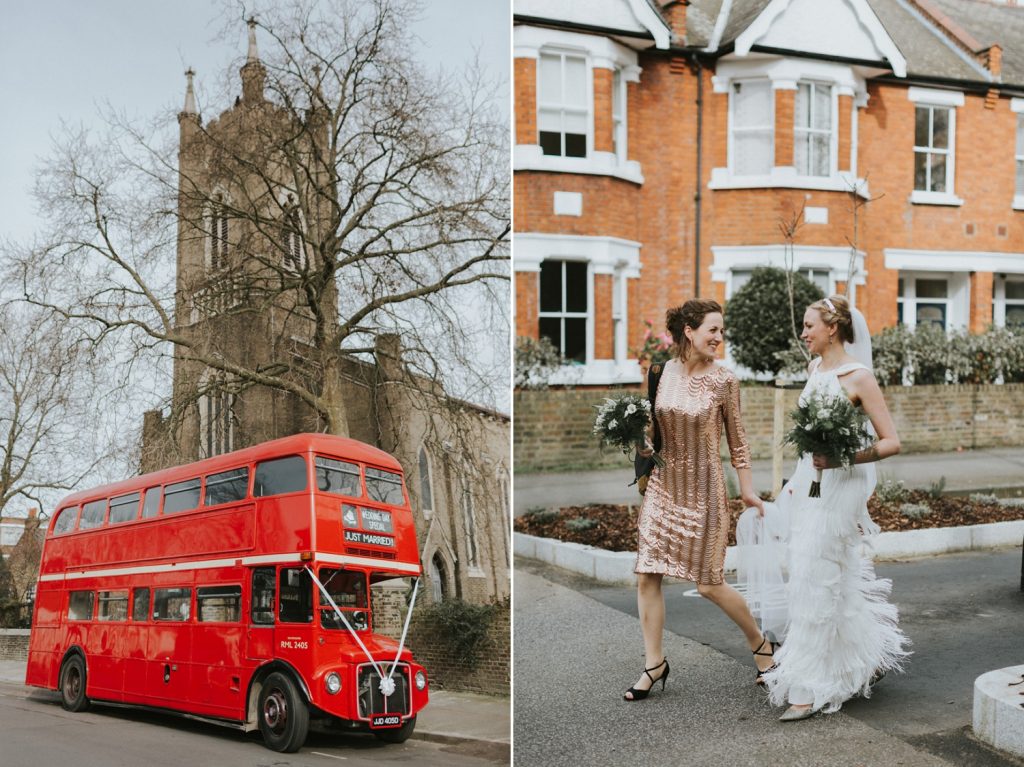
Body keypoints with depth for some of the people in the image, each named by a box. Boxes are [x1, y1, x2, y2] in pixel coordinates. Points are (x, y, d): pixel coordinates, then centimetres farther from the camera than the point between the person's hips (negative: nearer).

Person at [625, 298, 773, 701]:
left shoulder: (724, 380, -9)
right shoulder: (665, 371, 0)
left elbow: (737, 441, -1)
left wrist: (748, 491, 1)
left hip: (703, 490, -4)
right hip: (663, 486, 4)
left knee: (709, 583, 1)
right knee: (647, 576, 1)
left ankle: (760, 643, 26)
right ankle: (654, 663, 15)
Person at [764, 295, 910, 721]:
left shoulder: (858, 377, -12)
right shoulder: (815, 369, 10)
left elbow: (891, 442, -13)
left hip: (839, 488, -8)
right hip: (809, 486, 8)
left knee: (816, 583, -6)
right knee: (837, 582, 14)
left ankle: (811, 689, 1)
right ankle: (869, 657, 32)